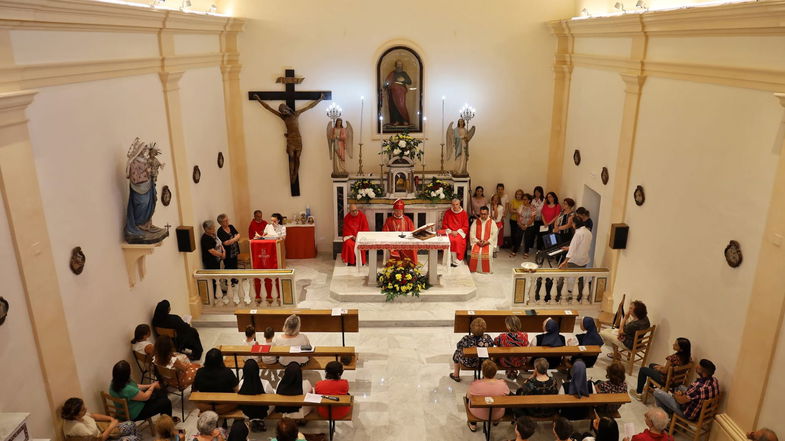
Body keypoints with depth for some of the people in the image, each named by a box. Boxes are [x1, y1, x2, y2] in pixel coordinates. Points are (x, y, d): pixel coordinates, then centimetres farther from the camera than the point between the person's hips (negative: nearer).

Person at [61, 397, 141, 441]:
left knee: (131, 425, 6)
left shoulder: (77, 416, -11)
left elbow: (93, 416, 7)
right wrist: (111, 427, -17)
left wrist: (111, 419, -3)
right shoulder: (77, 427, -35)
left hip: (100, 433, 9)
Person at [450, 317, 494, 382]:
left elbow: (459, 346, -11)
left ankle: (456, 375, 45)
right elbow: (492, 344, -2)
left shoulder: (466, 339, -30)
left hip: (469, 363, -2)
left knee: (456, 353, 26)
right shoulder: (488, 338, -25)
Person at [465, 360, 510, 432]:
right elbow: (507, 394, -5)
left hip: (478, 414, -2)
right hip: (497, 415, 2)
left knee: (468, 393, 25)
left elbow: (468, 396, -13)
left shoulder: (476, 384, -32)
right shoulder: (502, 384, -26)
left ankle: (473, 424, 37)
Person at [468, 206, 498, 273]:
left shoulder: (492, 222, 5)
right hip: (477, 242, 1)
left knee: (488, 253, -30)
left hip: (488, 242, -1)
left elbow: (495, 234, -1)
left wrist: (487, 242, -13)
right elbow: (472, 233, 4)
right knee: (475, 252, -28)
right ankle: (474, 269, -14)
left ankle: (486, 270, -14)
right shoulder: (476, 222, 9)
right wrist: (477, 241, -11)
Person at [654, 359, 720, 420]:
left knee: (657, 392, 0)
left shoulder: (698, 387, -40)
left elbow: (681, 400, -25)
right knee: (680, 387, 29)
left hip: (690, 415, -8)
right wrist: (683, 393, 1)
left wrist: (676, 395, -3)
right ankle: (670, 411, 38)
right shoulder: (715, 380, -14)